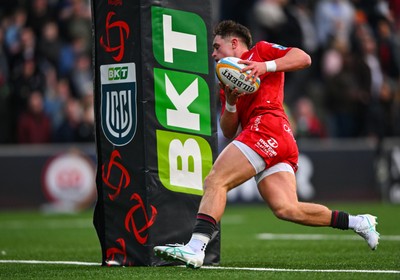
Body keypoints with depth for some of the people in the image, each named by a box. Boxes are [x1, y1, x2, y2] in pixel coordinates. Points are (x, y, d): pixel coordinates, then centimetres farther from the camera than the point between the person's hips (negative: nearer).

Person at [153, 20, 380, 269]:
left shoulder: (260, 50, 16)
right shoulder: (228, 83, 33)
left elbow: (303, 58, 2)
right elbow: (228, 132, 22)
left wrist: (266, 66, -8)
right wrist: (230, 103, 5)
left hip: (268, 127, -8)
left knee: (215, 181, -16)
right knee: (286, 209, -9)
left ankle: (196, 248, -28)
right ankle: (357, 222, -2)